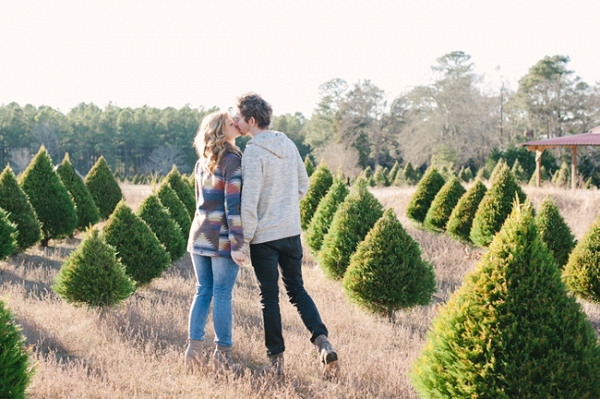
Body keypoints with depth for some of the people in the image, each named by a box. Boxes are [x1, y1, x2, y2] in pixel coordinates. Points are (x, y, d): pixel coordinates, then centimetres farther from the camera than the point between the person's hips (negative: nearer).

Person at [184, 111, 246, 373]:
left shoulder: (202, 163, 13)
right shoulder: (232, 160, -11)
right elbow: (233, 204, -17)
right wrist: (237, 244, -17)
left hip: (199, 235, 7)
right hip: (222, 238, -7)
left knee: (202, 291, 12)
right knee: (222, 294, 0)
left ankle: (194, 348, 11)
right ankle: (222, 354, 6)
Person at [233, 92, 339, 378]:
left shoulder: (253, 152, -16)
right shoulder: (288, 145, 5)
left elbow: (249, 199, -19)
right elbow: (303, 185, 14)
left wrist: (245, 237, -11)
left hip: (264, 236, -6)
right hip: (291, 231, 6)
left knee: (269, 297, 6)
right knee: (296, 289, 15)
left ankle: (276, 359, 12)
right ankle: (322, 341, -3)